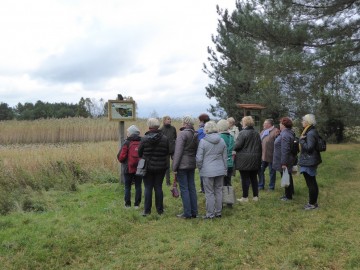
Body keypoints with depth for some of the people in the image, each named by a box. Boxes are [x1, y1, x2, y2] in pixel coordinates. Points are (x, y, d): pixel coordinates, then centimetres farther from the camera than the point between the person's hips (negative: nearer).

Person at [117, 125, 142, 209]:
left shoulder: (127, 143, -9)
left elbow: (121, 157, -12)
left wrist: (123, 162, 9)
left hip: (129, 168, -3)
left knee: (127, 187, 9)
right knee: (138, 186, 11)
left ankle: (128, 204, 12)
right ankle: (137, 204, 13)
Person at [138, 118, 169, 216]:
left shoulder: (144, 139, -10)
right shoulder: (164, 139, -6)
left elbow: (140, 153, -2)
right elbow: (167, 152, 4)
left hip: (148, 167, -2)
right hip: (161, 167, 2)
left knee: (148, 188, 5)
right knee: (158, 187, 10)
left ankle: (147, 210, 8)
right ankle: (160, 210, 15)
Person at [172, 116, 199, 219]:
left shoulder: (182, 134, -14)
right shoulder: (195, 135, 10)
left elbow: (178, 151, -16)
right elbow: (196, 151, 12)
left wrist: (174, 167, -11)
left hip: (182, 165, -7)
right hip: (192, 164, 8)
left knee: (184, 189, -1)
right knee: (192, 188, 12)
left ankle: (187, 213, 2)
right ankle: (194, 212, 18)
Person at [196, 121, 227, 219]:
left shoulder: (203, 141, -11)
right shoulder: (222, 141, 5)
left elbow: (199, 158, -9)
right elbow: (225, 157, 11)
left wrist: (200, 168, 8)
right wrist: (225, 169, 20)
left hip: (208, 171, -5)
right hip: (220, 170, 5)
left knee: (209, 193, 2)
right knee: (219, 191, 13)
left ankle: (210, 214, 9)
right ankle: (218, 212, 22)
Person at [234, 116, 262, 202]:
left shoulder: (242, 133, -14)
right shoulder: (257, 133, 10)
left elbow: (237, 145, -18)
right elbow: (260, 146, 14)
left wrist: (233, 149, 3)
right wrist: (258, 157, 21)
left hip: (244, 160, -7)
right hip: (255, 160, 7)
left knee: (245, 178, 0)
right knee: (254, 178, 14)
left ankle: (245, 197, 7)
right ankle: (255, 196, 20)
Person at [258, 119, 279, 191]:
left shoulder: (275, 131, -13)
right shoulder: (263, 131, 14)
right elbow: (260, 142, 20)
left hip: (271, 156, -8)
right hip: (263, 155, 8)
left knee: (272, 172, 6)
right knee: (260, 170, 11)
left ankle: (271, 187, 17)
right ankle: (261, 185, 23)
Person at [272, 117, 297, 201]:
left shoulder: (285, 135, -24)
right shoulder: (286, 133, 10)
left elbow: (285, 150, -28)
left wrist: (284, 163, -27)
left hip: (285, 160, -10)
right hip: (287, 160, 10)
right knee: (288, 177, 19)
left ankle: (288, 196, 12)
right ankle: (289, 193, 31)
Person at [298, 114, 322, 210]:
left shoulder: (310, 133, -20)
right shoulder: (312, 131, 12)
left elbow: (309, 147, -26)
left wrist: (301, 140, -17)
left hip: (308, 162, -11)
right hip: (310, 161, 11)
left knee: (310, 183, -2)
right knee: (312, 182, 16)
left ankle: (312, 204, 6)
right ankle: (313, 202, 25)